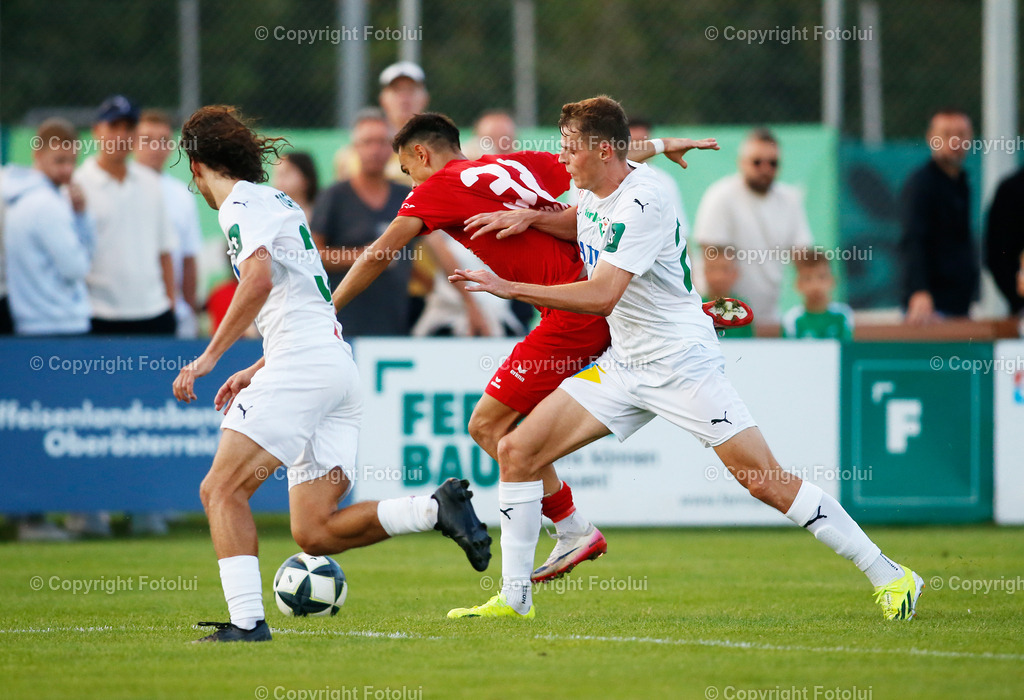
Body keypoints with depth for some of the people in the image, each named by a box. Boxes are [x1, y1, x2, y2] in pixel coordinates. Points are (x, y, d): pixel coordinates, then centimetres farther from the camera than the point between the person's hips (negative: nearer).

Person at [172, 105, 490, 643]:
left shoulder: (241, 205, -2)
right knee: (314, 533, 3)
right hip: (339, 365, 9)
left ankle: (246, 620, -19)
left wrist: (209, 356, -18)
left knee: (221, 490, -9)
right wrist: (255, 372, 32)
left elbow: (259, 280, -21)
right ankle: (436, 508, -8)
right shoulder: (281, 203, 27)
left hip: (301, 362, -9)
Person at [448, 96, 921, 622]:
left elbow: (602, 296, -29)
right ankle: (514, 597, 5)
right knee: (517, 451, -3)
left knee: (764, 480, -12)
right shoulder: (594, 191, 5)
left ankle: (888, 576, -3)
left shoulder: (643, 202, -22)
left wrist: (509, 288, -27)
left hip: (683, 361, -8)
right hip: (623, 362, 8)